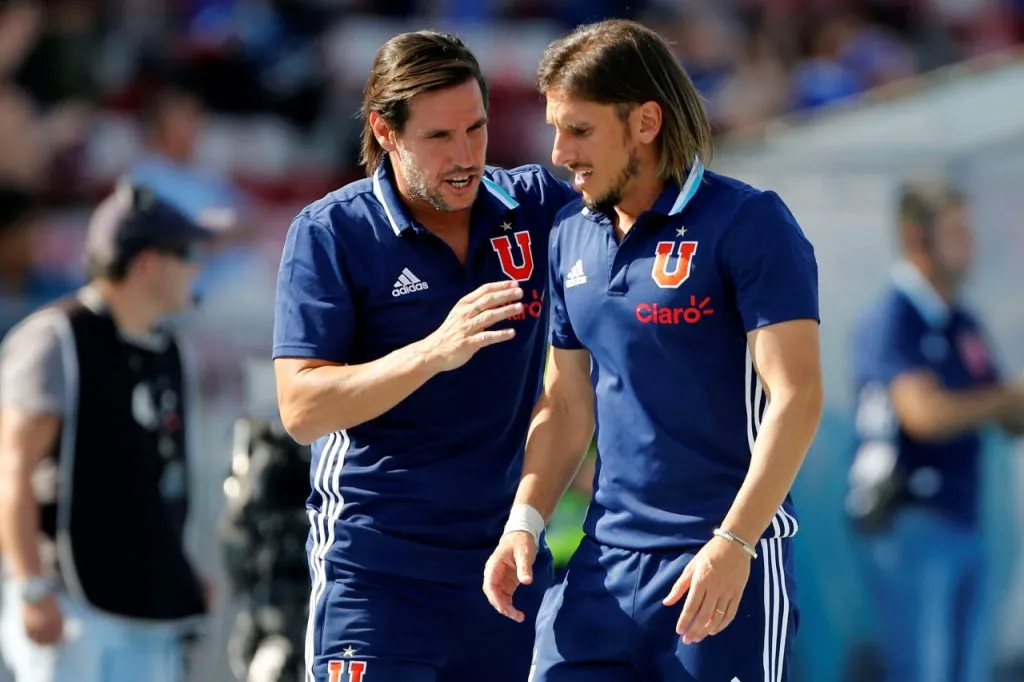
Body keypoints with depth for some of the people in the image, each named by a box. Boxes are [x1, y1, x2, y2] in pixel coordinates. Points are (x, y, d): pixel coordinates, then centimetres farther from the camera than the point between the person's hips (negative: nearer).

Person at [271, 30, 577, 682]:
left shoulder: (536, 205, 4)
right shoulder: (330, 232, -5)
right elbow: (301, 409, -10)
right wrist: (434, 352, -23)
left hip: (510, 562, 4)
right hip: (378, 571, -4)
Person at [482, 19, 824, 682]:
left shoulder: (748, 222, -9)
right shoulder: (571, 235, 12)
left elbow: (797, 397, -15)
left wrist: (732, 545, -22)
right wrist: (525, 523, 4)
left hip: (726, 566, -6)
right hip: (605, 561, 6)